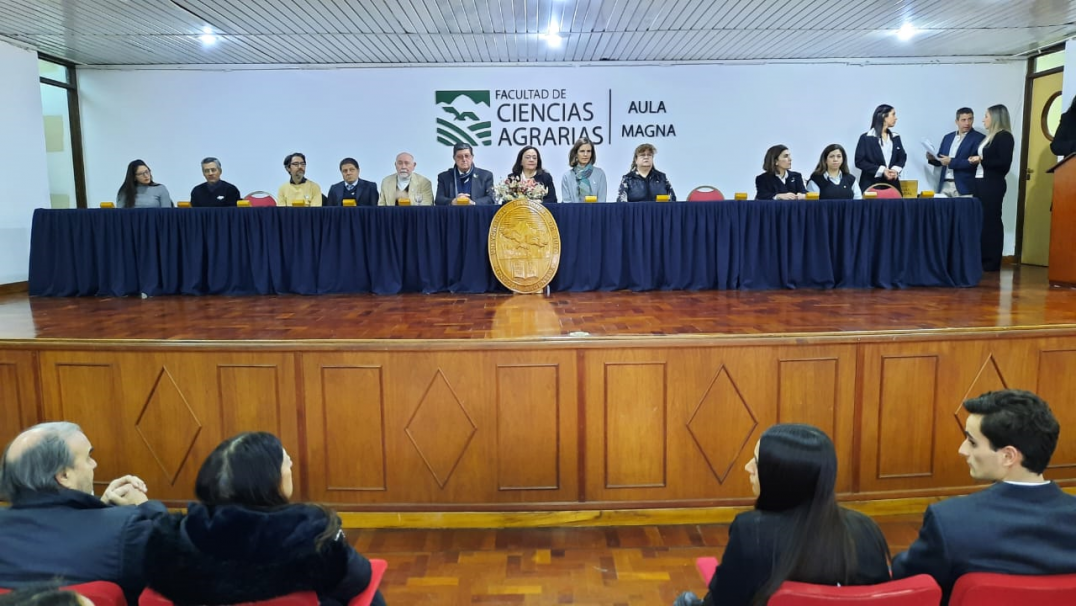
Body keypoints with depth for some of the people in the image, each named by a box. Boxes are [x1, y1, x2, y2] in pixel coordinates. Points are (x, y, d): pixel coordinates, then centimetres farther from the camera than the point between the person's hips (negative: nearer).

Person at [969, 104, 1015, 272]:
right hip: (980, 183, 8)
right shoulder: (989, 137, 17)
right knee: (981, 221, 6)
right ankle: (982, 259, 10)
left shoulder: (1004, 137, -7)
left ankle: (992, 261, 0)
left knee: (991, 221, -5)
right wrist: (976, 161, 0)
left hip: (993, 185, -8)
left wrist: (982, 160, -15)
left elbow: (1004, 164, -15)